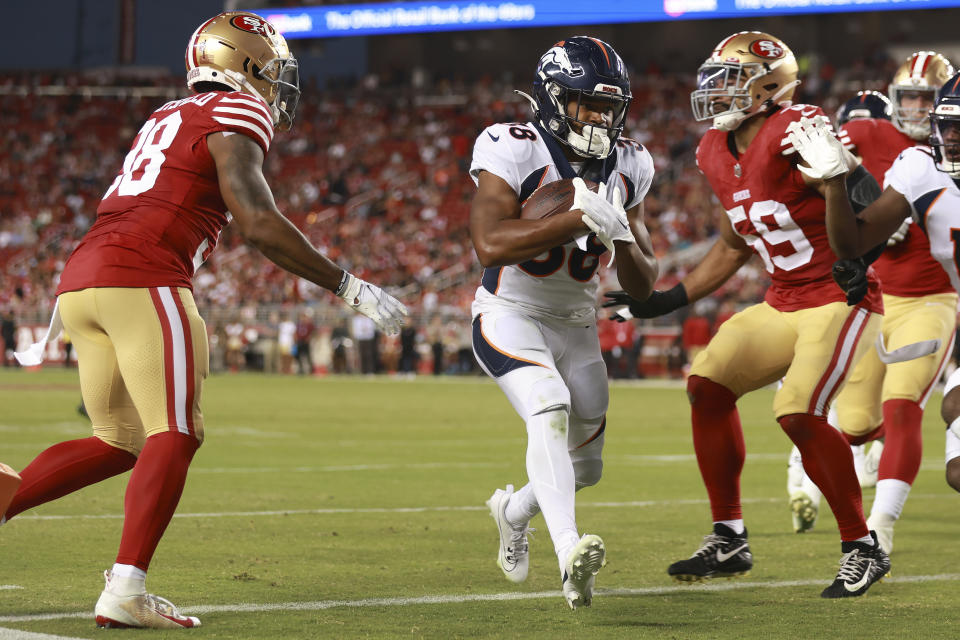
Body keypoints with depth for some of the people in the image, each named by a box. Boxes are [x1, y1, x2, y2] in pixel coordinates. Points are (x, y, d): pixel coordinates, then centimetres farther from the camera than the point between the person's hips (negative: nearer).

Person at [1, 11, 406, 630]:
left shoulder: (169, 118, 28)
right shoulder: (235, 118, 0)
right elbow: (260, 224, -9)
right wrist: (351, 287, -5)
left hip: (80, 278, 8)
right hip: (141, 281, -8)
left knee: (118, 443, 16)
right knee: (174, 433, -6)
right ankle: (126, 591, -14)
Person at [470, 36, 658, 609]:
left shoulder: (626, 168, -2)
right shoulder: (513, 150, -18)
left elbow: (644, 286, 2)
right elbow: (490, 245, -33)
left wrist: (623, 235, -19)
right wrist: (578, 220, -36)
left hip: (577, 326, 6)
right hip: (511, 315, -6)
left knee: (585, 468, 12)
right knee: (550, 410, -33)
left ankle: (514, 509, 45)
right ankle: (570, 554, -44)